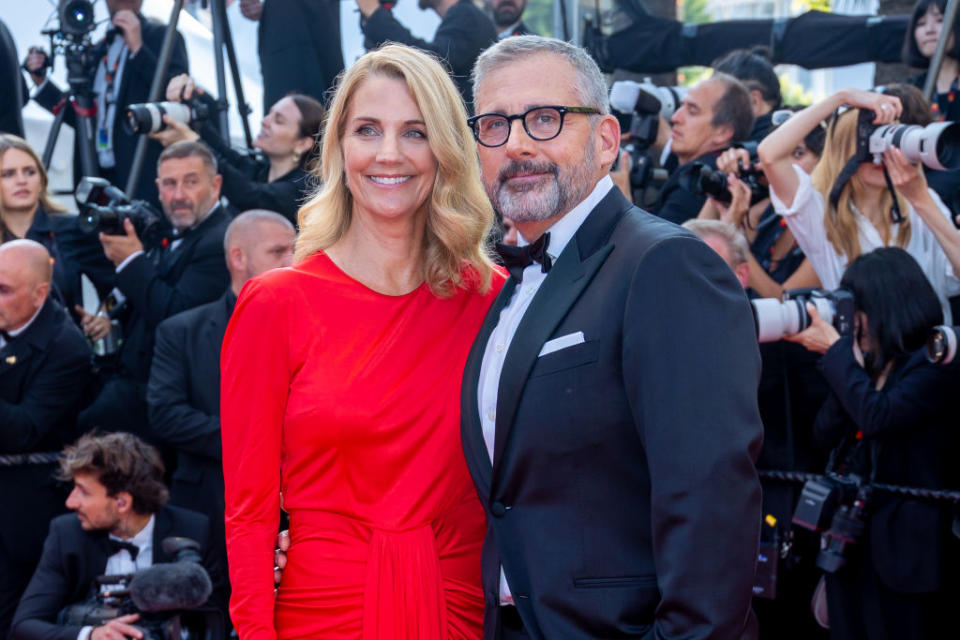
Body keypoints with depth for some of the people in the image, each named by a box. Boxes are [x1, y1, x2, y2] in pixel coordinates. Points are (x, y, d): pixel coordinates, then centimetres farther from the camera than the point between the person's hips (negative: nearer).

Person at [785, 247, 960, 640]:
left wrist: (836, 351, -15)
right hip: (848, 534, 7)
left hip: (903, 544, -7)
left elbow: (878, 416, -25)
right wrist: (848, 357, -3)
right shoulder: (867, 362, 9)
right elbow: (825, 436, 7)